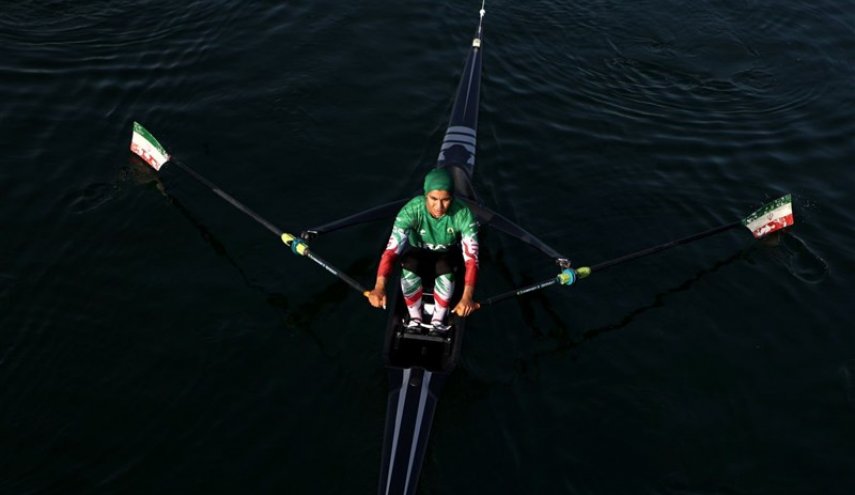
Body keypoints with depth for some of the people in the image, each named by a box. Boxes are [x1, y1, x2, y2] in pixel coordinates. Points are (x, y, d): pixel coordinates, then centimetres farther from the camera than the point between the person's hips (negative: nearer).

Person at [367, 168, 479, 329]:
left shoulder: (463, 215, -32)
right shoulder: (412, 210, -32)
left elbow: (471, 257, -37)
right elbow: (392, 249, -38)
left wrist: (467, 296, -51)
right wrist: (380, 287, -52)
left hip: (447, 254, 0)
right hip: (418, 251, 0)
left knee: (445, 268, -33)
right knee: (410, 266, -32)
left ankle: (438, 320, -12)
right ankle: (415, 318, -10)